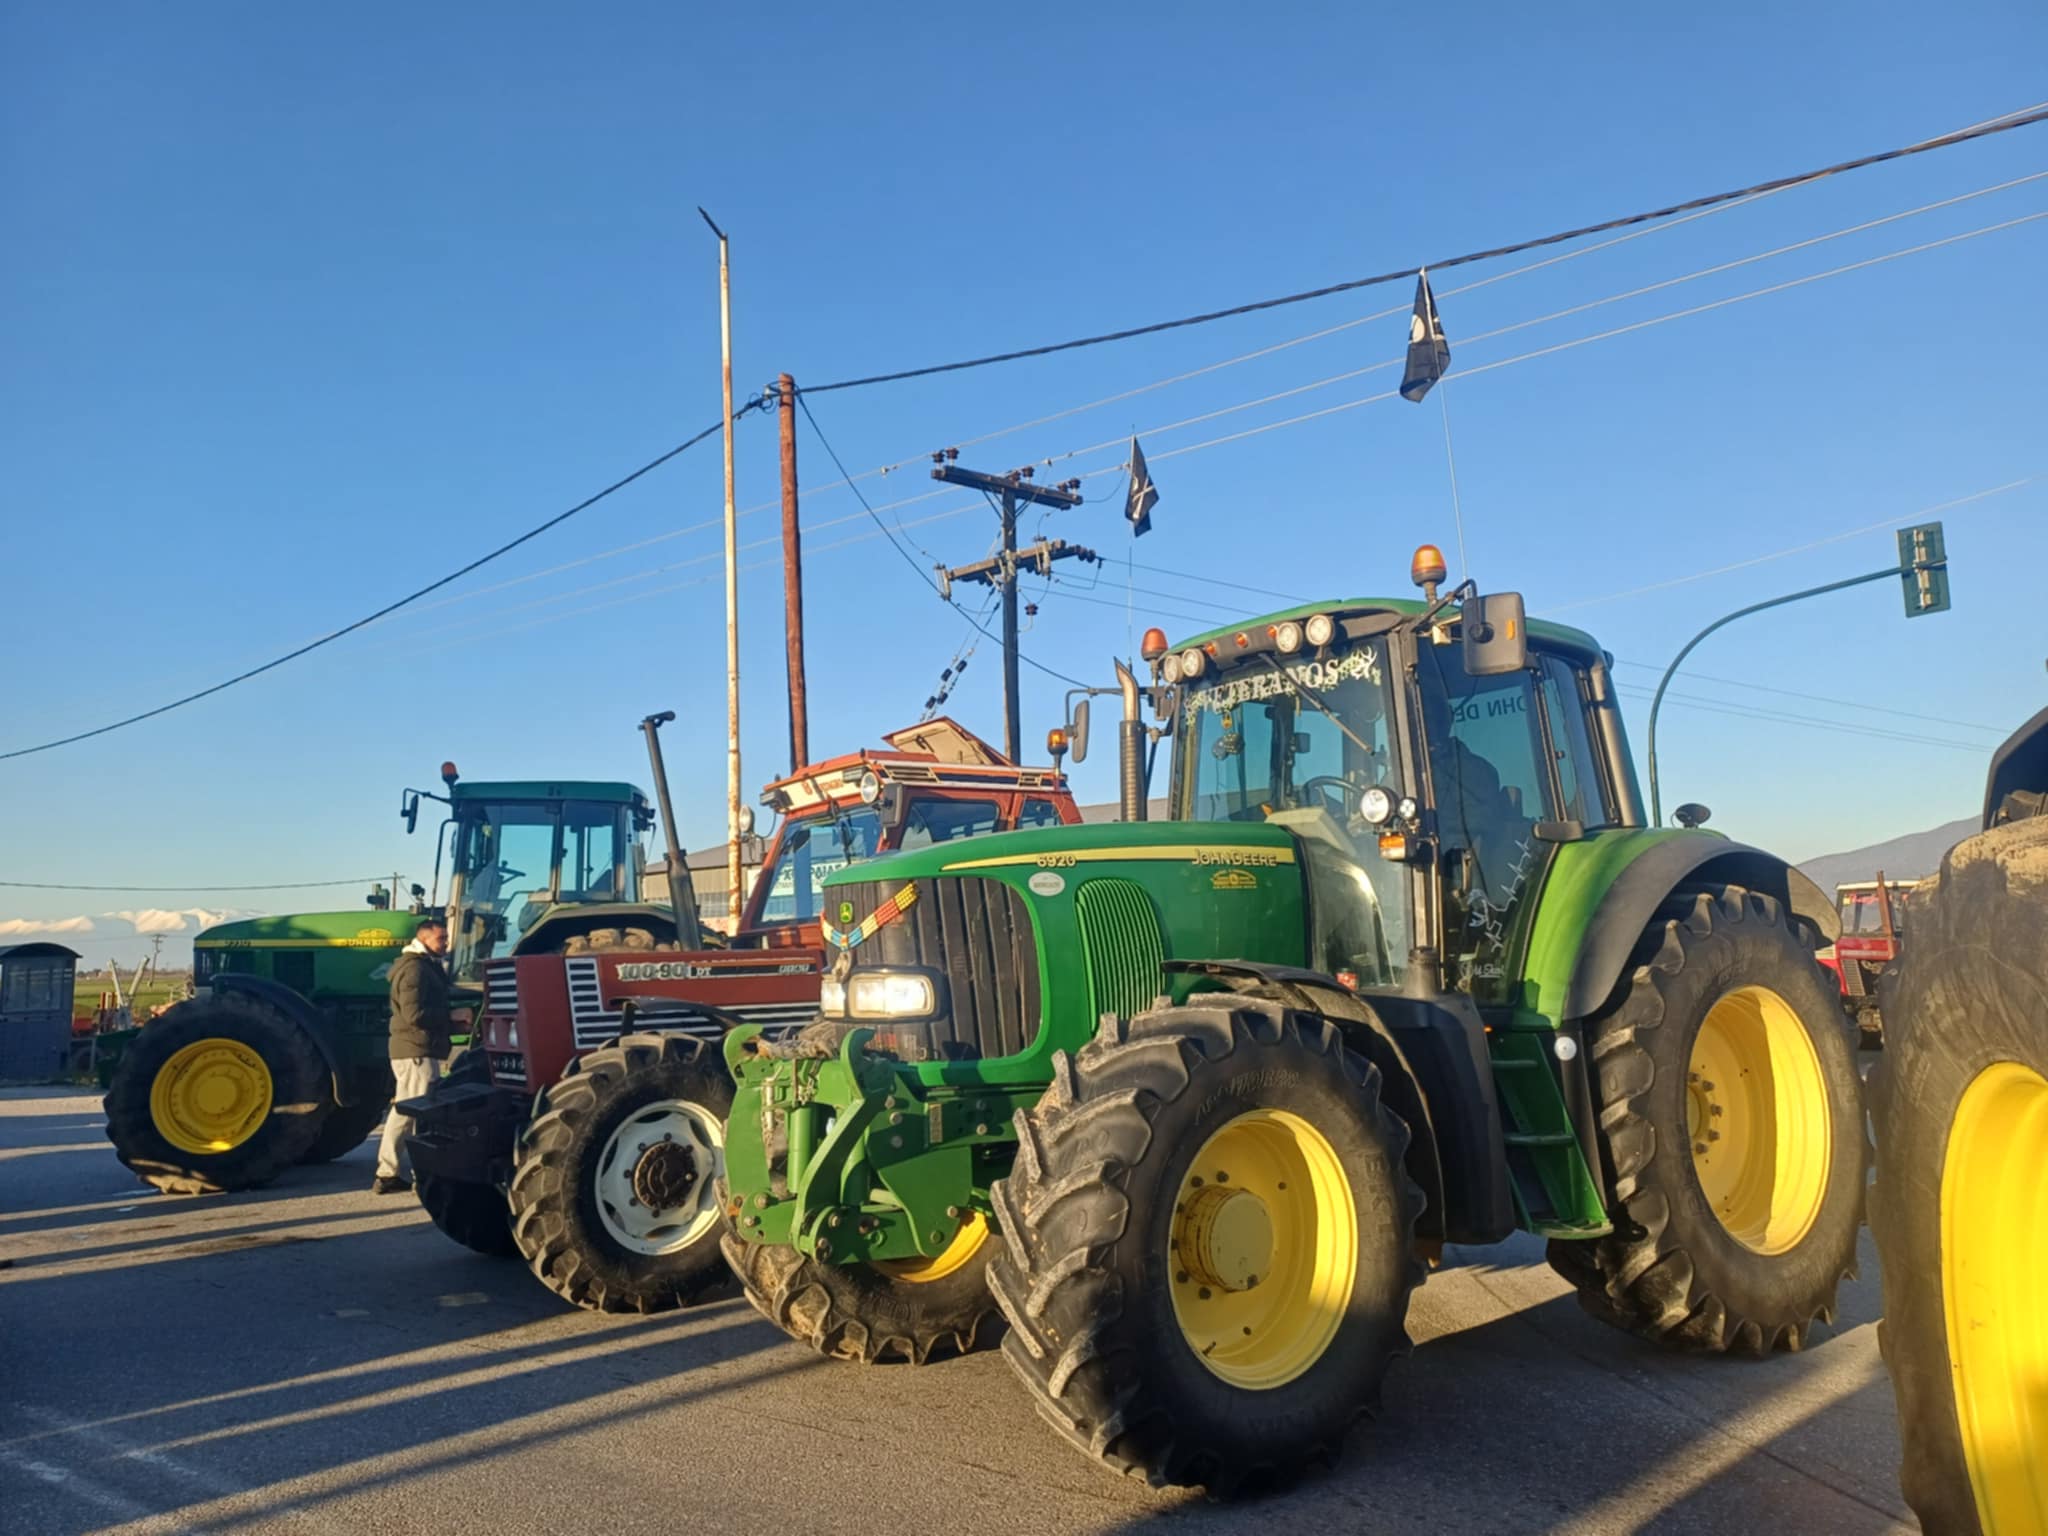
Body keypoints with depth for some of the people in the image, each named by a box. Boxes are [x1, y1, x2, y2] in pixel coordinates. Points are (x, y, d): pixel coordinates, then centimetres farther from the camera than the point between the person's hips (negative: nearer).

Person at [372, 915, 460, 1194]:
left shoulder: (426, 966, 18)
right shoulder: (415, 968, -15)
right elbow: (415, 1014, -24)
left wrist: (451, 1021, 13)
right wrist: (452, 1016, -18)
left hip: (413, 1050, 11)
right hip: (417, 1050, -11)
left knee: (404, 1111, 14)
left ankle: (388, 1175, 20)